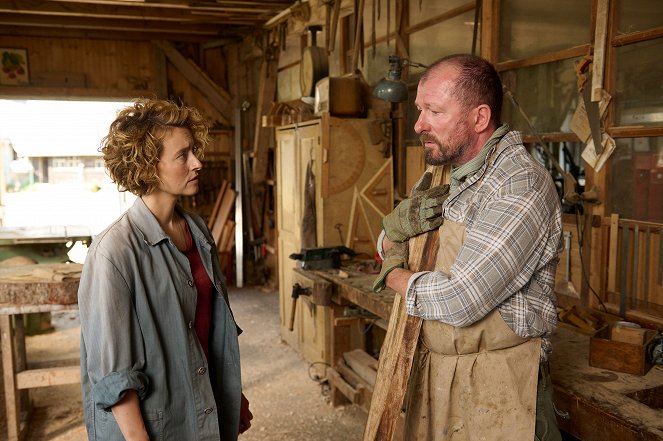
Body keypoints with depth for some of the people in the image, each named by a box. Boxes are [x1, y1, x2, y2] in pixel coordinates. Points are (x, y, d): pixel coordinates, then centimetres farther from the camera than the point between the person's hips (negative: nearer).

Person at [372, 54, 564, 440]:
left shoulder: (521, 187, -22)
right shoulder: (442, 174, 6)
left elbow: (458, 301, -26)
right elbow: (386, 246, 13)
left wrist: (393, 275, -8)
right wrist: (399, 223, -10)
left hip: (494, 390, -7)